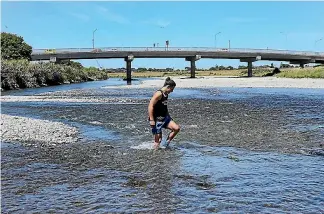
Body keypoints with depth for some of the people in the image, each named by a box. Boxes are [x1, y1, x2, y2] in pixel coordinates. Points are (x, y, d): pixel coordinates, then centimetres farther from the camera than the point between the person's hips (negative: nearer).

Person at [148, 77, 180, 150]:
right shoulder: (159, 94, -17)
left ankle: (166, 143, 12)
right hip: (157, 119, -9)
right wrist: (151, 120, -25)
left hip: (165, 118, 9)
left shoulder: (166, 94, 11)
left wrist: (169, 117, 25)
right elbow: (150, 106, -23)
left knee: (176, 128, -4)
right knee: (158, 139, -4)